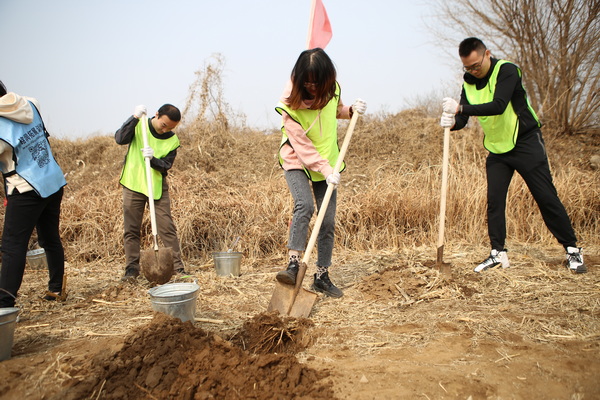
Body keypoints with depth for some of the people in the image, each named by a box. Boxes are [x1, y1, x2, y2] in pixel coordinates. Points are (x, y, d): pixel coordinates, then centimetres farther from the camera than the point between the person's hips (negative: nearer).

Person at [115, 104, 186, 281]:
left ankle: (178, 267, 5)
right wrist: (134, 118, -27)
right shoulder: (139, 125, -5)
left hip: (157, 187, 0)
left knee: (167, 228, -2)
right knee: (131, 229, 4)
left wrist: (153, 159, -29)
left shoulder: (172, 141, -5)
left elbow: (166, 165, -10)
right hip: (133, 185, 0)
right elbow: (120, 139, -21)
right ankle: (132, 268, 15)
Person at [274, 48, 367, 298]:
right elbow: (301, 144, -21)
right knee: (304, 205, -32)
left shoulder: (332, 89, -5)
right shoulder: (291, 102, -19)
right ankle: (293, 264, -28)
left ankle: (322, 277, 12)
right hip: (297, 162, -4)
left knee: (328, 221, 2)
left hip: (327, 162, 4)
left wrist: (351, 110, -4)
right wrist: (324, 169, -27)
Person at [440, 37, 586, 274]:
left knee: (546, 198, -1)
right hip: (496, 149, 6)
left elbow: (499, 106, -32)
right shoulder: (469, 82, 2)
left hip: (526, 143, -5)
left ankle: (572, 250, 12)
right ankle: (498, 253, 9)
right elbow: (463, 117, -4)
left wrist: (461, 107, -38)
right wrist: (452, 121, -27)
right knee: (494, 200, 0)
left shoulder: (507, 71, -17)